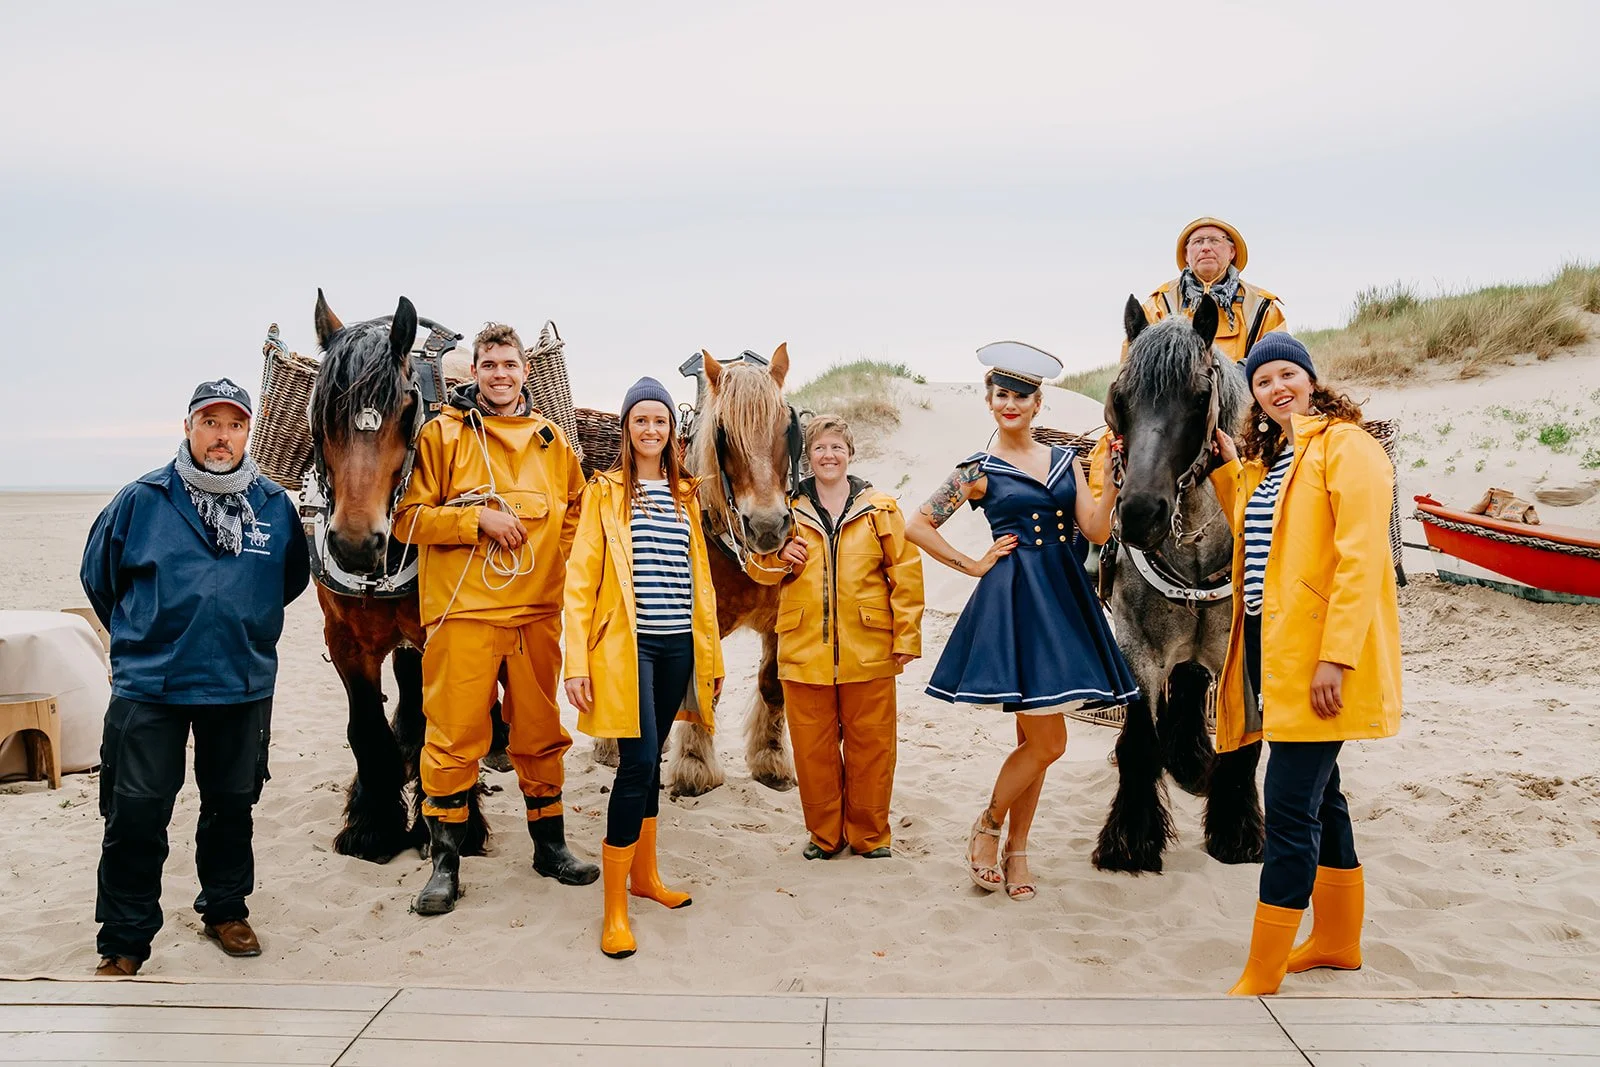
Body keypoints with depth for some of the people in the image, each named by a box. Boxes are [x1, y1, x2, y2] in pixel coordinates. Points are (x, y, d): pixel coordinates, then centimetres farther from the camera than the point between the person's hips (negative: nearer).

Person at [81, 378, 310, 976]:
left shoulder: (274, 506, 1)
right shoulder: (142, 500, -5)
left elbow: (292, 579, 18)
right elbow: (98, 576, 10)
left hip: (243, 686, 2)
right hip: (148, 686, -2)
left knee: (232, 804, 15)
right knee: (135, 815, -1)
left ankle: (226, 910, 34)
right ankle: (124, 942, 13)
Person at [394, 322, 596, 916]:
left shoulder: (553, 442, 11)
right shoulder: (441, 435, 1)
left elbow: (576, 513, 19)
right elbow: (408, 517, -4)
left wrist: (564, 564, 2)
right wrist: (478, 517, -15)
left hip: (537, 611, 3)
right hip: (463, 611, -3)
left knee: (541, 734, 12)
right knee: (454, 738, 0)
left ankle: (550, 845, 28)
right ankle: (446, 862, 14)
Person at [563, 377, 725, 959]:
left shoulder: (685, 495, 15)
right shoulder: (605, 491, 1)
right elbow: (580, 578, -4)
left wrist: (712, 652, 15)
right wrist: (577, 660, -11)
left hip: (678, 645, 5)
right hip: (626, 644, -4)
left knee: (651, 758, 14)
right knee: (638, 764, -12)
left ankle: (645, 874, 30)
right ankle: (614, 908, -4)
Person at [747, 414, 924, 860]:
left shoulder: (881, 510, 3)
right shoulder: (788, 511, 8)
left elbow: (905, 573, 2)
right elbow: (757, 569, 14)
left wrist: (906, 637, -3)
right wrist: (779, 556, -8)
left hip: (868, 651, -1)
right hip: (803, 650, 1)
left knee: (871, 746, 5)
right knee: (812, 748, 7)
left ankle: (869, 835, 22)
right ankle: (824, 834, 24)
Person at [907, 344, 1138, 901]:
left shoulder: (1064, 460, 10)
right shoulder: (979, 470, -2)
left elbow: (1096, 531, 3)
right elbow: (917, 526, 0)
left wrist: (1112, 481, -10)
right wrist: (973, 565, -2)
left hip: (1063, 599, 5)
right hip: (1013, 600, -5)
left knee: (1033, 739, 11)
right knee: (1048, 742, -7)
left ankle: (1017, 850, 24)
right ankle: (988, 825, 16)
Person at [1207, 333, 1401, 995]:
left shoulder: (1346, 447, -10)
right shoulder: (1266, 458, 17)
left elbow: (1361, 559, -18)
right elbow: (1250, 533, 25)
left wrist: (1335, 656, -24)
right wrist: (1226, 462, 16)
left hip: (1317, 656, -9)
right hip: (1273, 648, 9)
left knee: (1290, 808, -8)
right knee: (1318, 795, 19)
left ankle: (1261, 979, -1)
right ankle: (1338, 940, 34)